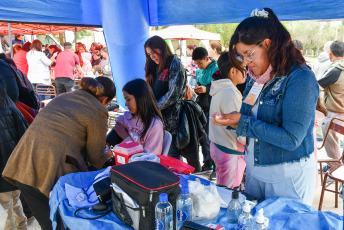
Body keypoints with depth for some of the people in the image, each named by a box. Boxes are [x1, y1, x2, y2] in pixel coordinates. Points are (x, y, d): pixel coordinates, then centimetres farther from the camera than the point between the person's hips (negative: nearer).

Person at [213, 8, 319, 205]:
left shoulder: (300, 78, -18)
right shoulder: (256, 77, 4)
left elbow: (291, 139, -24)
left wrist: (243, 122, -23)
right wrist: (233, 120, -10)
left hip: (288, 176, -6)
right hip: (255, 171, 7)